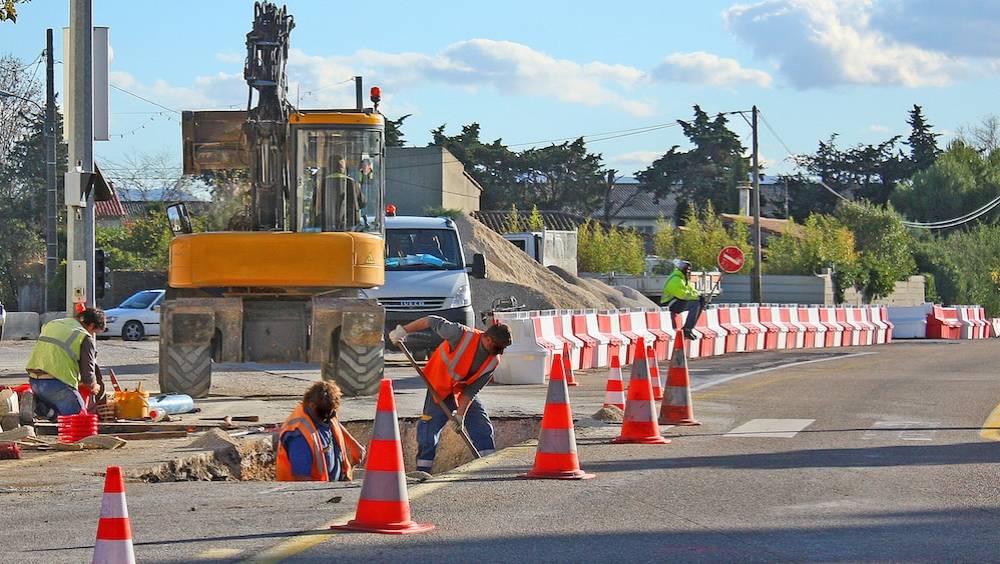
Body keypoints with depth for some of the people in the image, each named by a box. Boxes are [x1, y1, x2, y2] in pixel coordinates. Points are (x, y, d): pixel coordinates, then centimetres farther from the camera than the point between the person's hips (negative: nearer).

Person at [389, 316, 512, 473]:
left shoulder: (493, 361, -16)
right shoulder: (462, 335, -30)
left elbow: (471, 390, -13)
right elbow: (432, 322, -18)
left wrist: (460, 415, -21)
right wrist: (403, 330, -16)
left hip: (463, 392, 4)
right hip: (440, 389, -4)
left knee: (483, 428, -4)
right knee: (429, 430, -7)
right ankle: (422, 471, 2)